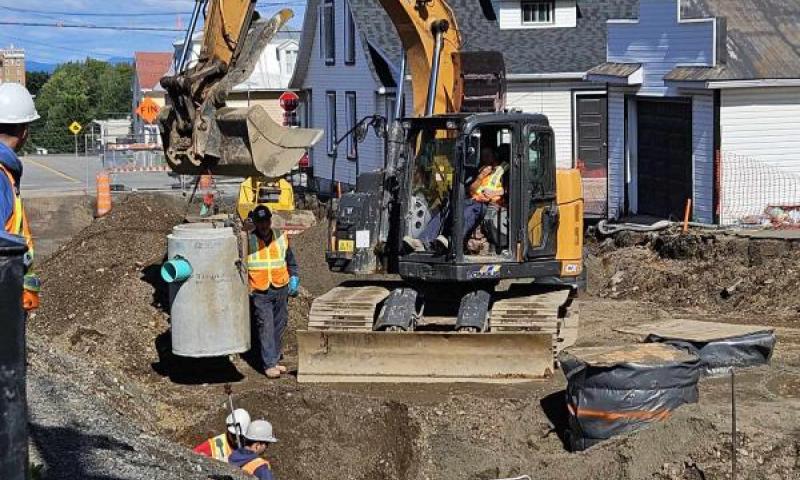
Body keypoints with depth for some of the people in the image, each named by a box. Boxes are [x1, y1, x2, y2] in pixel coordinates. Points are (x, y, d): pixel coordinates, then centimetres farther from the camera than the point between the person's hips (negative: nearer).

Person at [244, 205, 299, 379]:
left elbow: (290, 260, 18)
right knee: (266, 327, -10)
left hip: (281, 289, 4)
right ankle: (269, 364, -9)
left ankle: (274, 360, 21)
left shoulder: (281, 237, 8)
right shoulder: (247, 240, -3)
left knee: (279, 326, 10)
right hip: (260, 292, -4)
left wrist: (294, 278, 10)